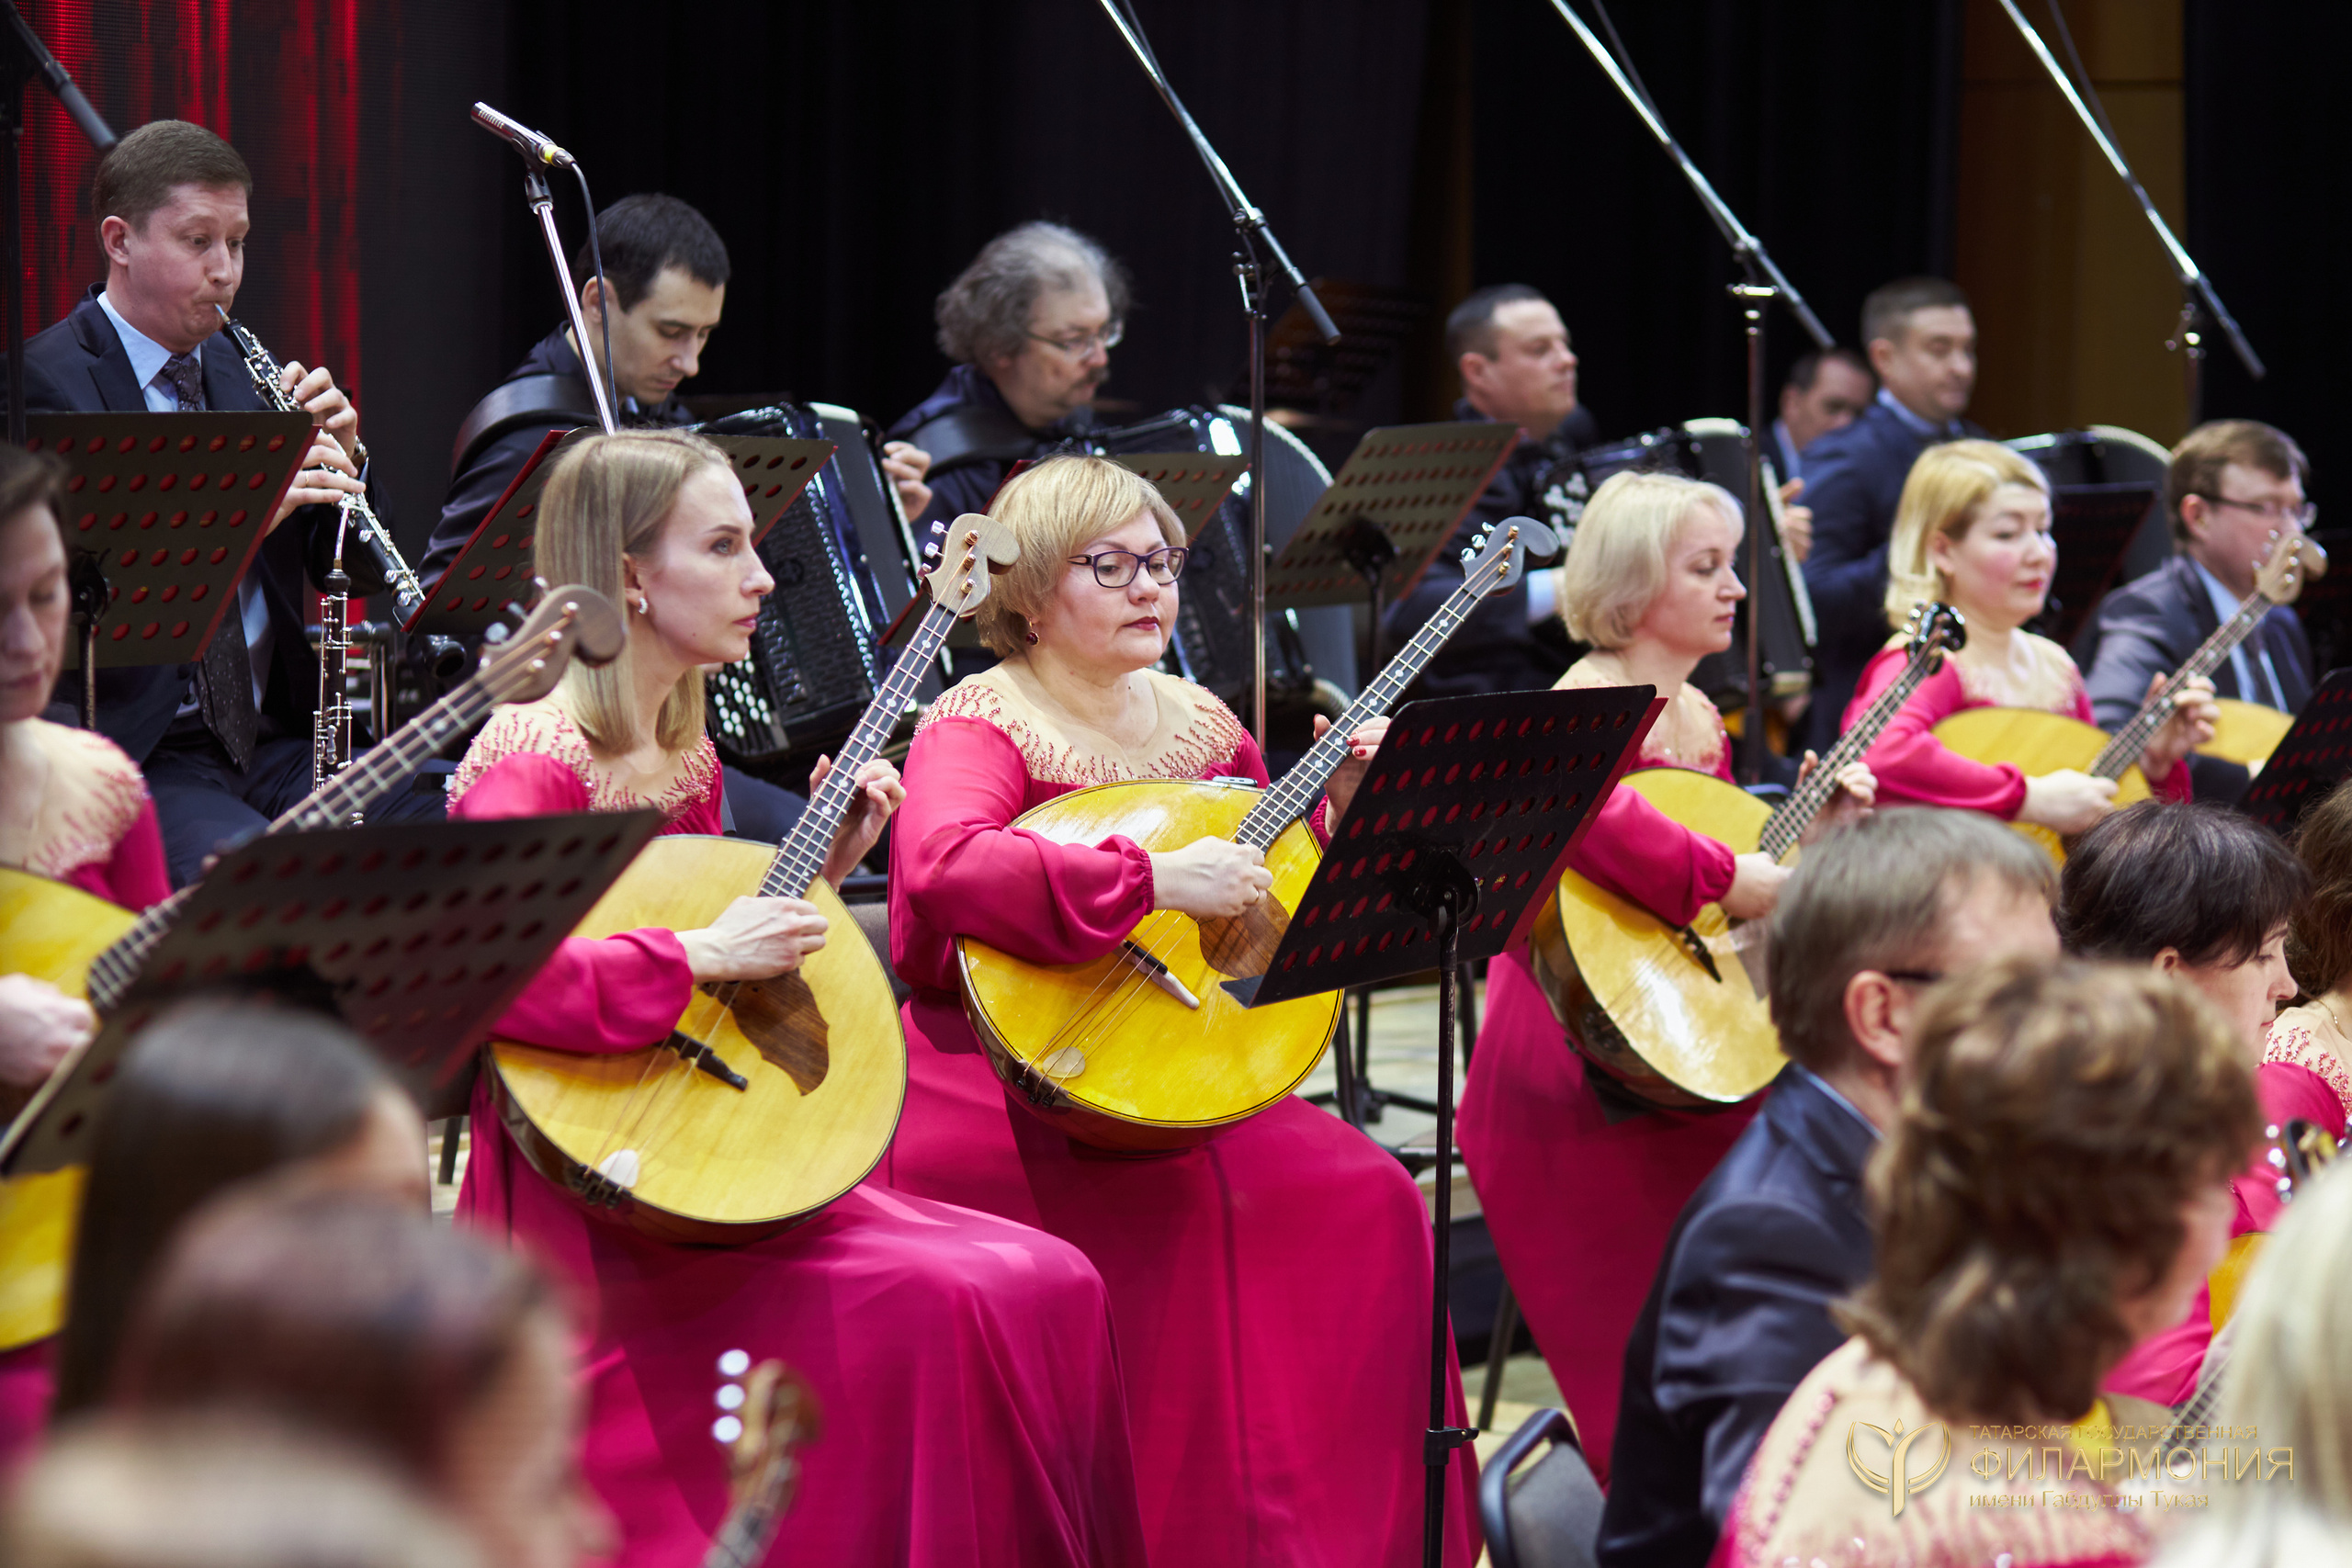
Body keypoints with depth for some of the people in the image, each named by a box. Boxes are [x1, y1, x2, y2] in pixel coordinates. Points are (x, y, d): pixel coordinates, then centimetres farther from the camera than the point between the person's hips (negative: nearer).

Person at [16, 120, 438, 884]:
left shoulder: (238, 368, 16)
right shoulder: (43, 382, -5)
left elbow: (359, 572, 19)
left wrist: (339, 457, 0)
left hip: (271, 740, 6)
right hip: (137, 756, -6)